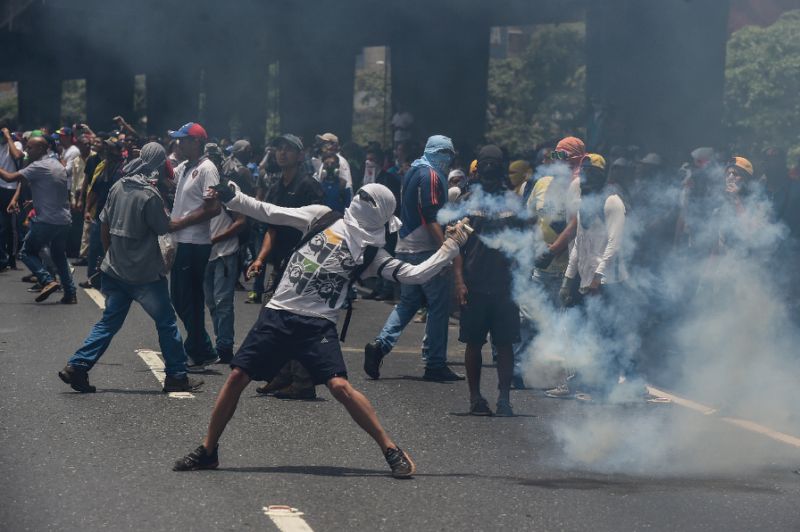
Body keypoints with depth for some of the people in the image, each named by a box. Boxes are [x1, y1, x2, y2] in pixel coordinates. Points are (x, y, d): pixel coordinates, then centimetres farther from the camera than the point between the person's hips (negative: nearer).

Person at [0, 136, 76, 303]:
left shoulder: (39, 167, -11)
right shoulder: (58, 165, 15)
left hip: (47, 220, -8)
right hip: (64, 220, 8)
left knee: (28, 251, 7)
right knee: (59, 256, 19)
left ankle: (47, 280, -10)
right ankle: (70, 294, 12)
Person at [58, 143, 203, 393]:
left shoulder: (118, 187, 3)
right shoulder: (150, 196, -18)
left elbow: (104, 224, 10)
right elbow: (164, 228, -9)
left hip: (115, 270, 7)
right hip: (145, 274, -6)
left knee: (109, 323, 11)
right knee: (166, 323, 6)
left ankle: (76, 367, 2)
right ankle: (176, 376, 10)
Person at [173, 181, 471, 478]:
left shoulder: (371, 253, 4)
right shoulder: (322, 218, 6)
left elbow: (414, 274, -2)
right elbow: (270, 213, 6)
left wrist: (451, 246, -5)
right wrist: (231, 197, -3)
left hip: (318, 325, -2)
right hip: (278, 314, 2)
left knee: (340, 386, -19)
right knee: (237, 376, -2)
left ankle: (392, 451, -8)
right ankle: (208, 452, 14)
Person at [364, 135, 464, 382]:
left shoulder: (412, 173, 16)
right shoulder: (431, 175, -12)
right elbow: (431, 217, -20)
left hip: (406, 248, 9)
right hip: (426, 248, -9)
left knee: (408, 302, 14)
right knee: (439, 305, -2)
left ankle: (380, 344, -3)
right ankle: (435, 364, 0)